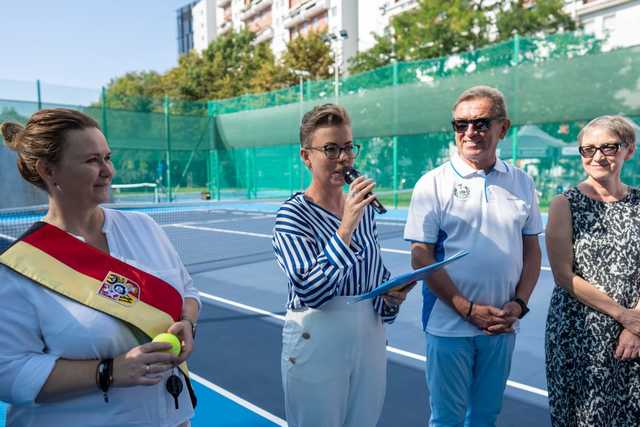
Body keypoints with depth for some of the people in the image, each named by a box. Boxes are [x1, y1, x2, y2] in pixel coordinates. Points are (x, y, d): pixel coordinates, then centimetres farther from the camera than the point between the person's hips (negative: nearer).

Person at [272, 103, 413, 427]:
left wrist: (392, 294, -6)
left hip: (370, 336, 5)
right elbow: (310, 291, -27)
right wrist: (346, 227, -29)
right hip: (319, 342, -5)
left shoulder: (363, 207, 2)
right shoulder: (292, 213, -15)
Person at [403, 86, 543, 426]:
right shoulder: (433, 183, -8)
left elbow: (532, 250, 9)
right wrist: (468, 310, -14)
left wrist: (519, 304, -5)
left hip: (503, 325, 4)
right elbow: (421, 257, -11)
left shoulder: (521, 183, 4)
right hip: (449, 324, -3)